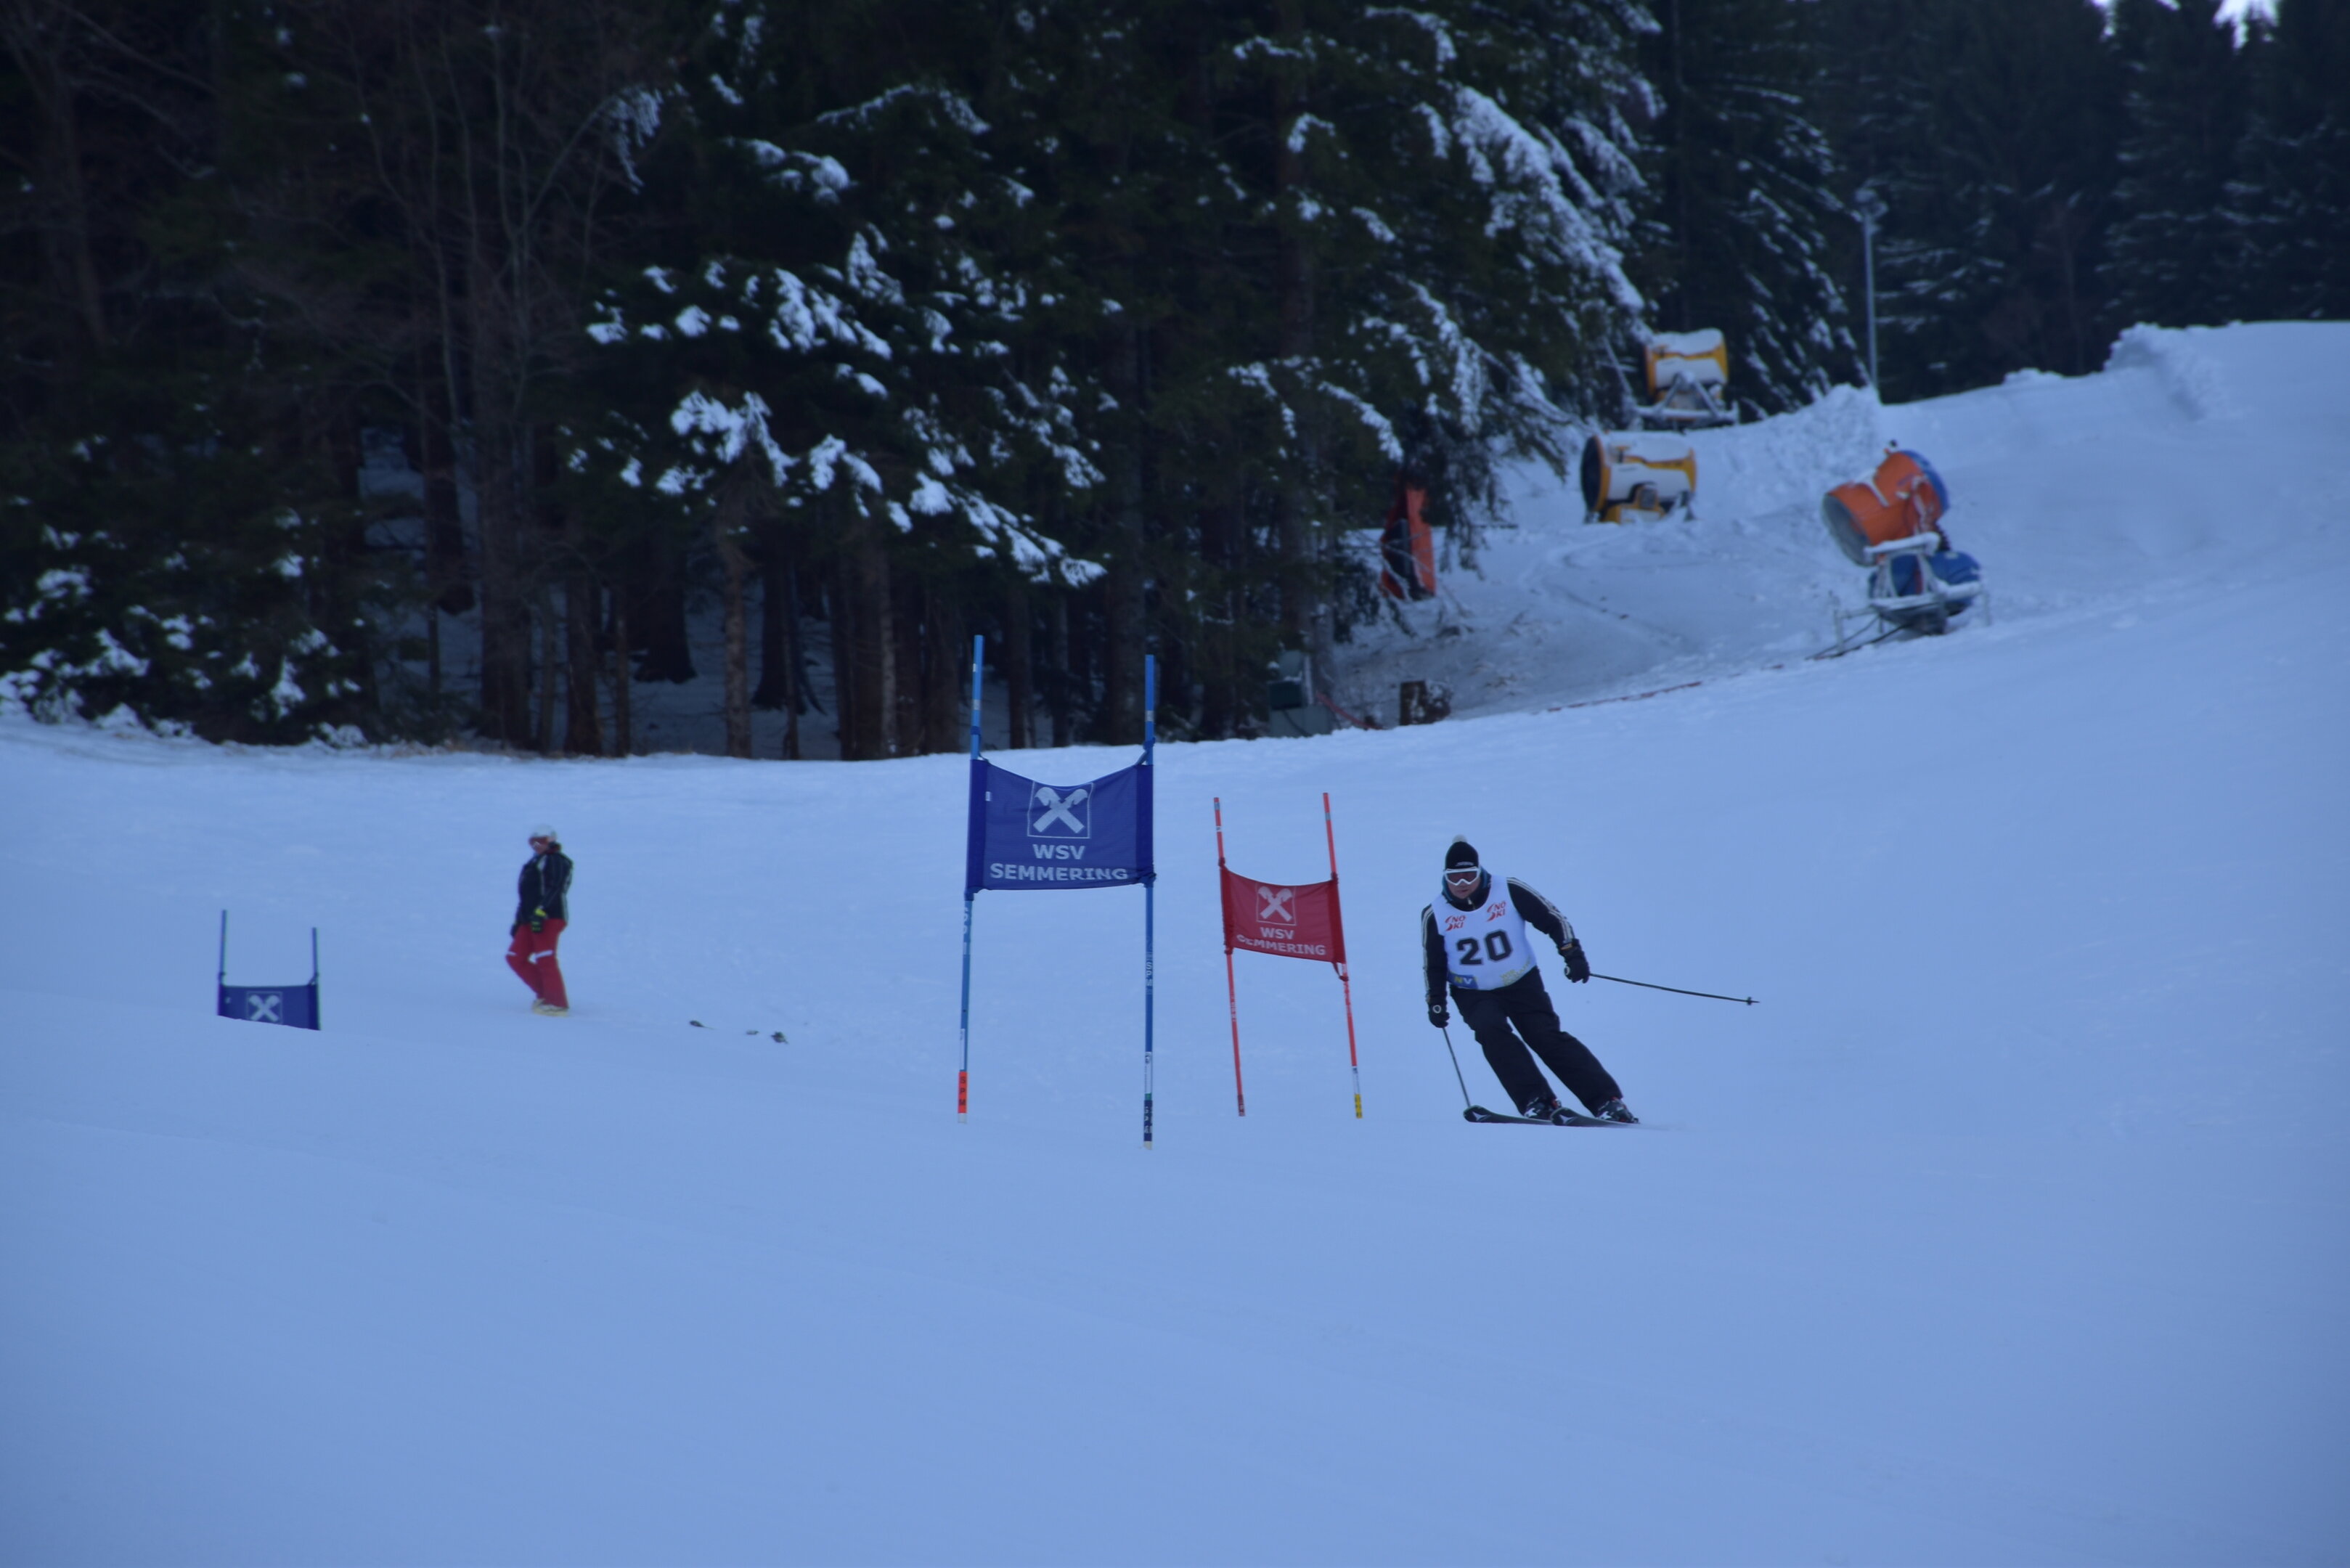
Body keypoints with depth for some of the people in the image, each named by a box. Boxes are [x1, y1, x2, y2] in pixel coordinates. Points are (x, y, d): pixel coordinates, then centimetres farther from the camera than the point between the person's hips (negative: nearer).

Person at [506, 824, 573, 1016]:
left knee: (545, 960, -14)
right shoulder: (534, 863, 26)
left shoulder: (555, 860, -3)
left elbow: (554, 889, -18)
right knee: (515, 957, 5)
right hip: (531, 920, 10)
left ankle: (558, 1004, -12)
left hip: (550, 917, -10)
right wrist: (519, 921, 25)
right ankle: (545, 993, 9)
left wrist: (540, 912, -27)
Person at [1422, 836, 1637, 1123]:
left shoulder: (1509, 892, -12)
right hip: (1474, 994, 1)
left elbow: (1552, 919, -4)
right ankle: (1536, 1102, -28)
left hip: (1522, 983, -1)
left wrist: (1573, 954, -12)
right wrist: (1436, 1001, -2)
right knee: (1490, 1030, -28)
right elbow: (1434, 965, 6)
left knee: (1547, 1037, -13)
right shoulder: (1435, 916, -7)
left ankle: (1608, 1102, -11)